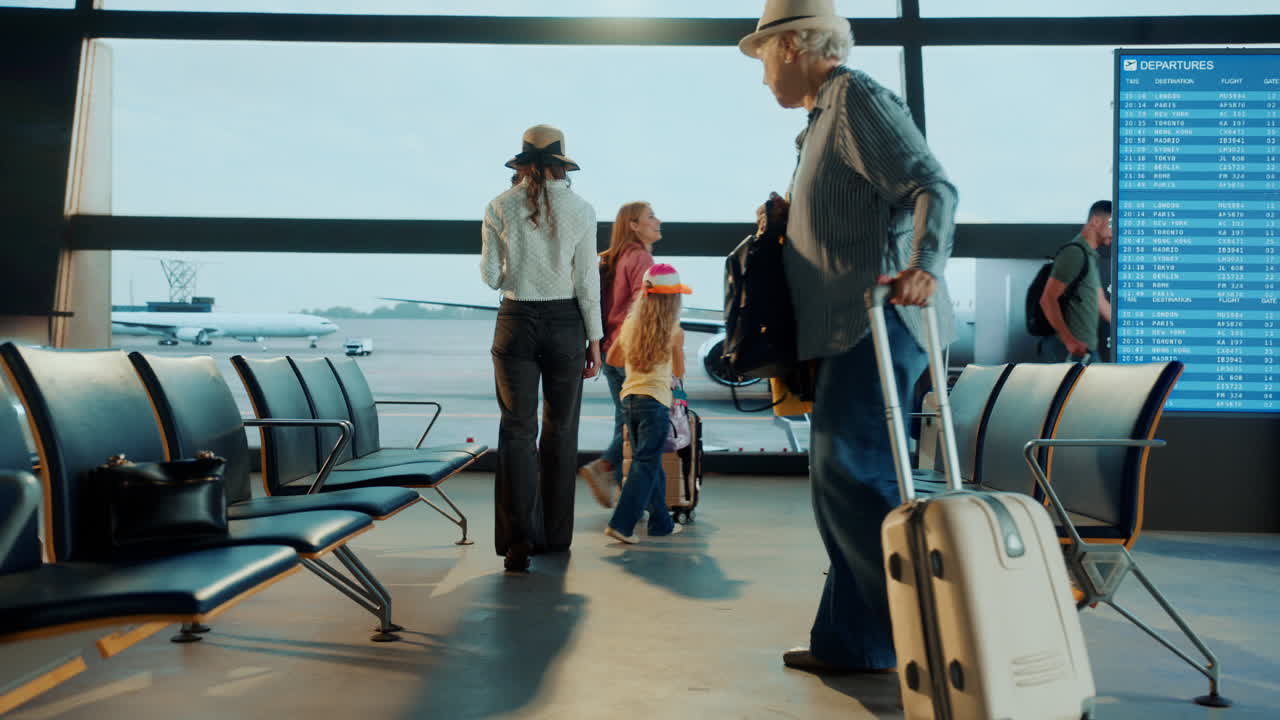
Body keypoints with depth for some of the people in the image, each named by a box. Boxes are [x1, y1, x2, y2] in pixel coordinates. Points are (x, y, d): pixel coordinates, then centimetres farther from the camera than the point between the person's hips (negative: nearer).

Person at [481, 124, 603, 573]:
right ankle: (554, 535, 20)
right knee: (560, 432, 11)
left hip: (516, 321, 0)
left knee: (517, 430, 4)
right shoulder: (580, 210, -4)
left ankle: (519, 537, -5)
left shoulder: (500, 208, -2)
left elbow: (491, 276, 0)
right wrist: (594, 339, 3)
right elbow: (586, 280, -4)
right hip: (565, 323, 0)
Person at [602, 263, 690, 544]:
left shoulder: (630, 324, 4)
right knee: (646, 464, -2)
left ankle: (661, 522, 23)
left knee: (650, 463, 15)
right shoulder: (674, 331, -7)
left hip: (629, 398, 6)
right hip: (655, 400, -5)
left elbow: (612, 359, 15)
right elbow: (678, 372, 5)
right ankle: (621, 524, -9)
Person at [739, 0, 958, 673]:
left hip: (876, 322, -11)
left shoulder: (856, 96, -7)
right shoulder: (826, 116, 24)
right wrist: (785, 215, 21)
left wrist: (924, 265, -36)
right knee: (844, 478, 11)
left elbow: (932, 186, -20)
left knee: (850, 473, -16)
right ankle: (850, 641, 18)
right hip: (853, 329, 11)